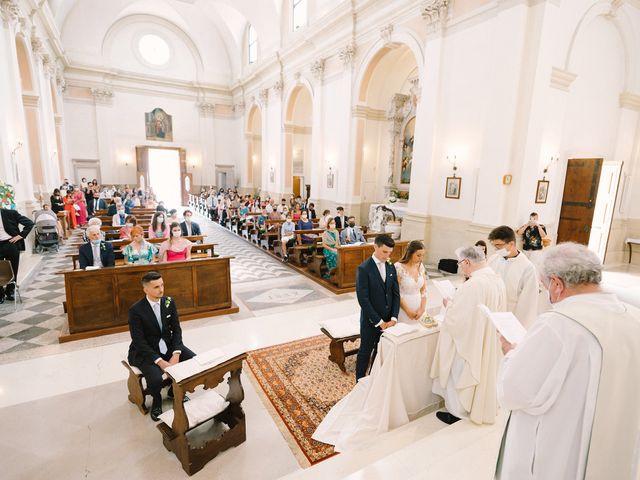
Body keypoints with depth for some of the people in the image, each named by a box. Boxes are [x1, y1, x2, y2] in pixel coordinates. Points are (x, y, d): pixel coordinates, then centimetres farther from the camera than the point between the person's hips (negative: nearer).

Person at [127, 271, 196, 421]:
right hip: (145, 351, -4)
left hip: (168, 346, 5)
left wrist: (176, 354, -16)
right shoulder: (135, 310, -18)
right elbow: (139, 342, -18)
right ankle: (156, 401, 11)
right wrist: (160, 361, -25)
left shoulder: (169, 302, -5)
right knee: (155, 379, -28)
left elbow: (176, 329, -2)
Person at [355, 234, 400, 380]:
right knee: (366, 352, 12)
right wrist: (378, 322, -18)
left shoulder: (391, 267, 2)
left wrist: (393, 318, -8)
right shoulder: (363, 268, -17)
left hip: (387, 320, 5)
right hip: (370, 320, -5)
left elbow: (396, 294, 3)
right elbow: (363, 299, -20)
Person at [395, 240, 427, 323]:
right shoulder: (399, 267, -15)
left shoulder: (421, 266, 2)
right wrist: (408, 310, -11)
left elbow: (424, 290, 7)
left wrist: (422, 309, -3)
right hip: (403, 308, -5)